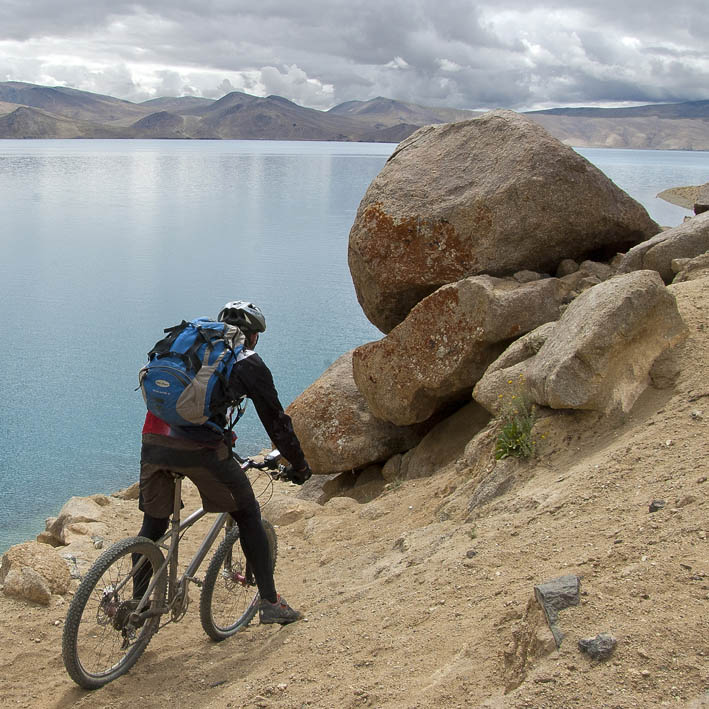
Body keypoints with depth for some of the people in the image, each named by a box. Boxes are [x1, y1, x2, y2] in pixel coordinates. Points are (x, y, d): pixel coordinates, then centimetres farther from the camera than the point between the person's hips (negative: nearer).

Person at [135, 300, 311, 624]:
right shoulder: (249, 363, 12)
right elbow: (276, 420, 14)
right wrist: (299, 466, 27)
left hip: (153, 440, 5)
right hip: (199, 447, -4)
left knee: (153, 524, 21)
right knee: (248, 516, 14)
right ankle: (270, 603, 16)